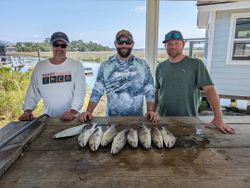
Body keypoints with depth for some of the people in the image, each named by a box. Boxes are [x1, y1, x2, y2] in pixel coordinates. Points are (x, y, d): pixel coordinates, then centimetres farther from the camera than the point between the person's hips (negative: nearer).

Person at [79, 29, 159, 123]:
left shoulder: (142, 65, 1)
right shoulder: (105, 66, 1)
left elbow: (149, 92, 1)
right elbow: (97, 91, 1)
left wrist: (151, 111, -13)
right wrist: (88, 111, -11)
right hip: (112, 119, 0)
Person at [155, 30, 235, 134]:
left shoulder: (196, 64, -6)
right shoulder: (160, 67, 5)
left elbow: (209, 89, -12)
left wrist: (218, 117, -20)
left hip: (188, 121, -3)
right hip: (163, 119, 3)